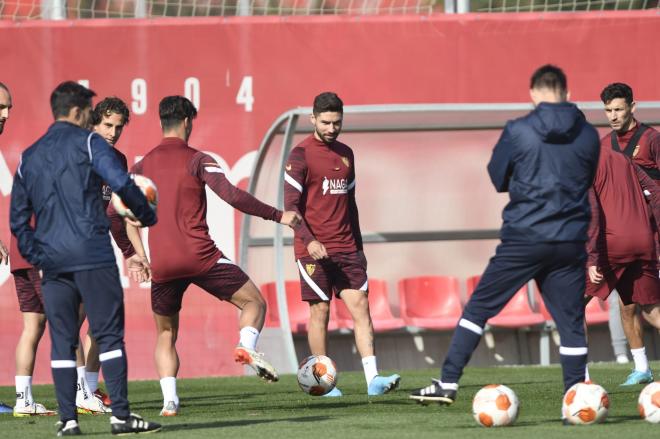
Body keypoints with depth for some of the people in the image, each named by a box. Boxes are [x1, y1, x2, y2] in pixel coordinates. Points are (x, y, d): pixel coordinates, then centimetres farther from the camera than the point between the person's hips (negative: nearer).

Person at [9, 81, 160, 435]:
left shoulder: (29, 156, 16)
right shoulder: (87, 142, -1)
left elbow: (17, 217, 15)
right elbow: (121, 183, -12)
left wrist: (35, 256, 16)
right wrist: (148, 217, 1)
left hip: (51, 260, 5)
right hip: (92, 255, -5)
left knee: (62, 340, 6)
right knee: (109, 334, -3)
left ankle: (67, 419, 2)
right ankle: (120, 414, -7)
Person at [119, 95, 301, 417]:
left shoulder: (142, 166, 11)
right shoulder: (197, 160, -1)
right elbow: (232, 196, -14)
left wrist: (138, 252, 13)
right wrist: (278, 216, -8)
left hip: (162, 266, 3)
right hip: (202, 257, -3)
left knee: (166, 334, 18)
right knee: (254, 302, 10)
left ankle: (169, 400, -1)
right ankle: (247, 347, -20)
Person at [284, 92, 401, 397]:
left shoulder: (345, 154, 14)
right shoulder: (301, 155, -6)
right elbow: (291, 205, -11)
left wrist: (358, 245, 20)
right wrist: (309, 240, -23)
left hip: (346, 248, 5)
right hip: (314, 250, -5)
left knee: (360, 306, -5)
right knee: (320, 311, -1)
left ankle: (373, 378, -12)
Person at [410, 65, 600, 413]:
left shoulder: (518, 132, -6)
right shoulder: (588, 135, 3)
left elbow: (497, 179, 5)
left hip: (523, 240, -2)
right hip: (571, 241, 2)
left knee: (478, 308, 6)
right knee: (571, 322, 8)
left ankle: (448, 383, 4)